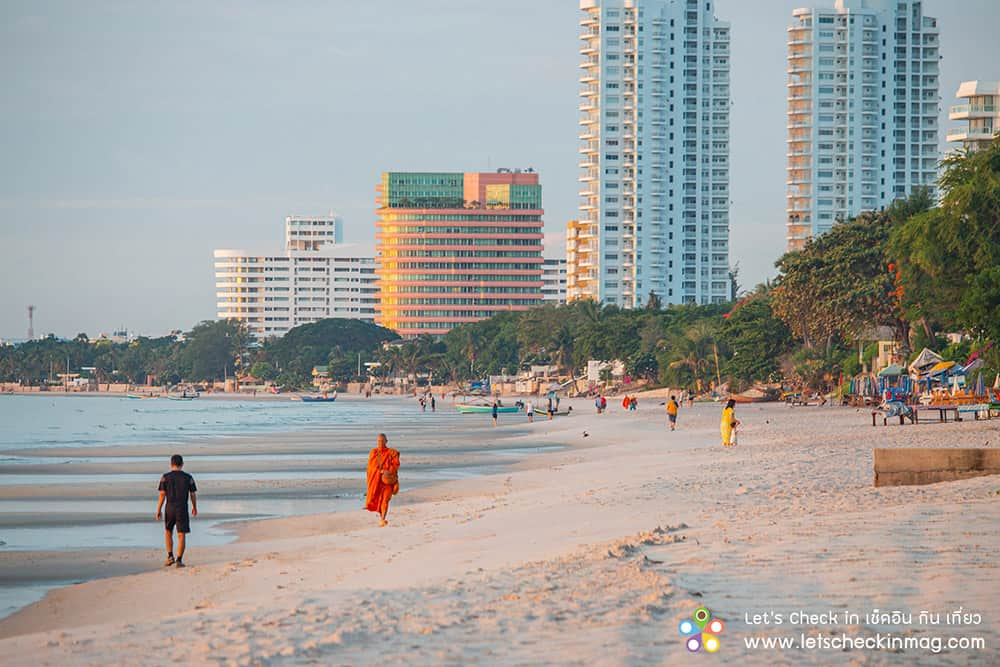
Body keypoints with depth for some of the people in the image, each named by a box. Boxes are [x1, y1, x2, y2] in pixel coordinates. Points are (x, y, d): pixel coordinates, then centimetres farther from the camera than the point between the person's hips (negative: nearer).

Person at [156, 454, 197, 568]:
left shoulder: (165, 477, -3)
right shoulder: (188, 478, -1)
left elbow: (162, 495, -5)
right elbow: (193, 495, 3)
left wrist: (158, 510, 1)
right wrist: (194, 507, 20)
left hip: (169, 509, 1)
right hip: (182, 509, -1)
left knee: (168, 532, 20)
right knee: (181, 535, 1)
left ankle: (170, 556, 10)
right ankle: (179, 560, -6)